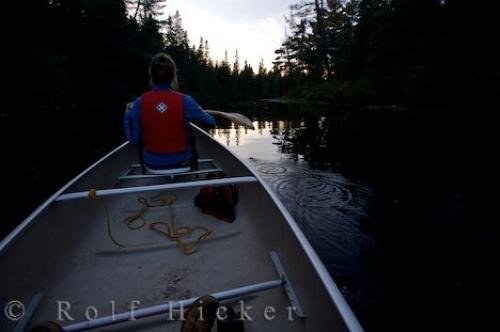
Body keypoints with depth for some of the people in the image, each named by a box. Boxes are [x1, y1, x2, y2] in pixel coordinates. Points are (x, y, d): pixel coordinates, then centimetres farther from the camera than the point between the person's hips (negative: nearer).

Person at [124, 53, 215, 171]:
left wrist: (128, 115, 8)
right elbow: (211, 122, -6)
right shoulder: (184, 101, -17)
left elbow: (134, 140, -8)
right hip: (181, 161, -1)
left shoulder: (140, 103, -13)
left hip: (152, 163, 2)